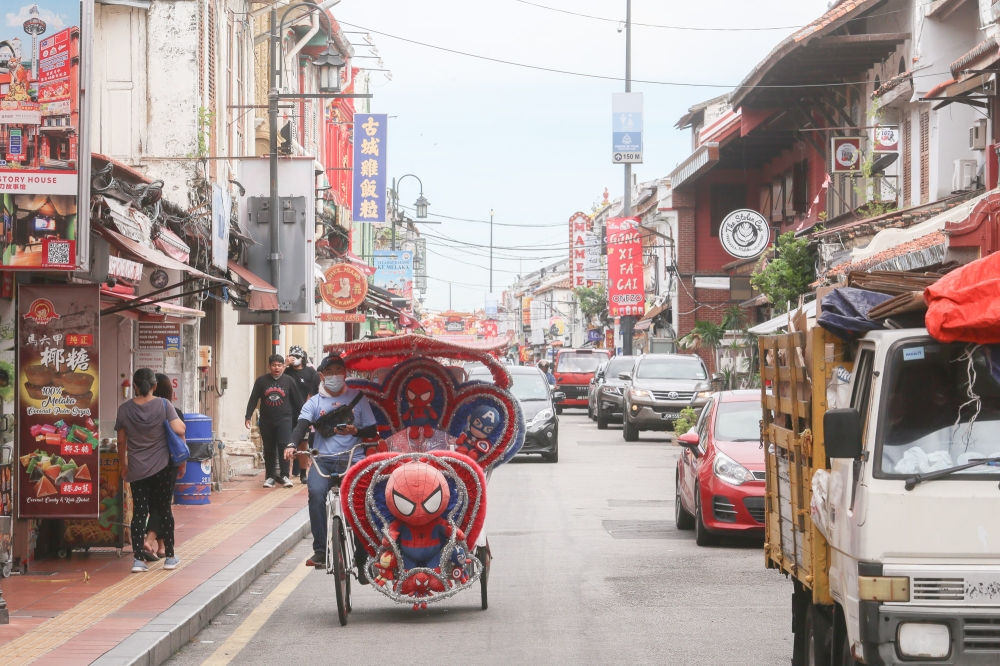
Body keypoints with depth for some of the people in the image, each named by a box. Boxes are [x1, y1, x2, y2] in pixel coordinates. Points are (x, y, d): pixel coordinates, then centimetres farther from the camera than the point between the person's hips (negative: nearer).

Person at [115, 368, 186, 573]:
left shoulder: (124, 409, -2)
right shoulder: (164, 405, -7)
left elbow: (121, 441, 4)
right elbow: (179, 430, -16)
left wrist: (123, 464, 19)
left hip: (136, 469, 1)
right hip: (162, 467, -1)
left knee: (139, 512, 4)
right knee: (164, 509, 11)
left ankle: (138, 559, -3)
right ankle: (169, 557, 18)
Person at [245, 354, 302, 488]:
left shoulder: (289, 381, 2)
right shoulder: (261, 381, 2)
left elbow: (296, 401, 7)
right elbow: (253, 400, 5)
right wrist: (248, 417, -1)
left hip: (284, 419, -1)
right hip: (266, 421, 1)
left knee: (284, 446, -13)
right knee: (269, 450, 7)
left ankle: (284, 476, -8)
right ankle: (270, 476, 14)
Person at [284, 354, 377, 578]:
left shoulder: (357, 398, 10)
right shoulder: (314, 402, 11)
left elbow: (372, 430, 7)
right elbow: (302, 425, -5)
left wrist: (355, 431, -14)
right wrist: (291, 445, -25)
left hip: (352, 459, -1)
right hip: (323, 459, 1)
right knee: (316, 493, -27)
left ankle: (361, 560, -3)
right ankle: (320, 550, -22)